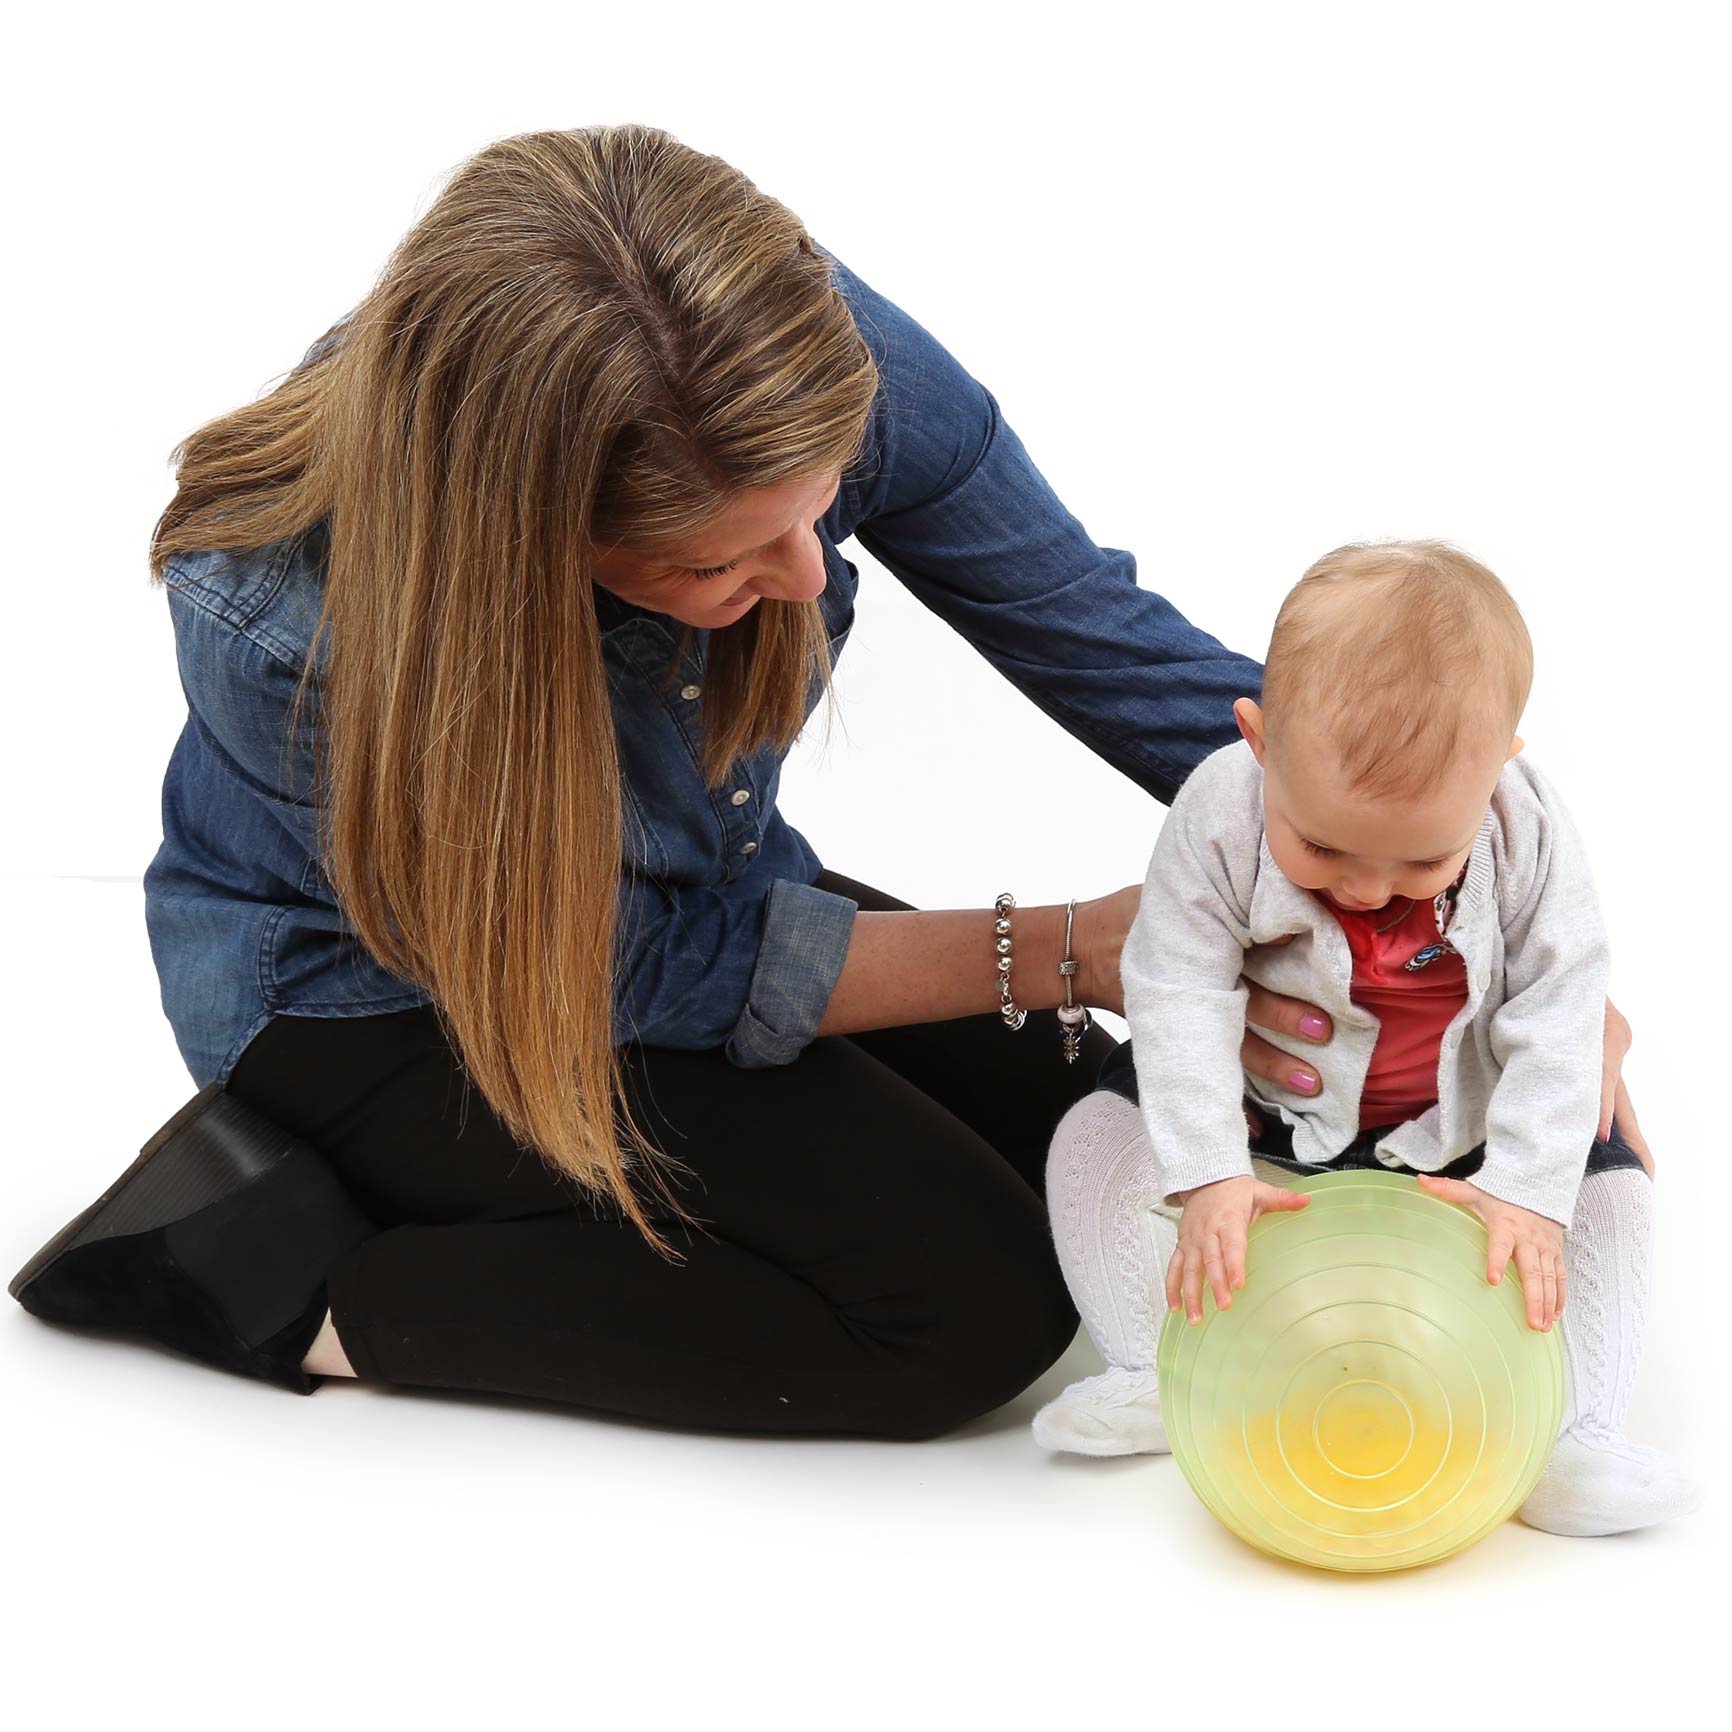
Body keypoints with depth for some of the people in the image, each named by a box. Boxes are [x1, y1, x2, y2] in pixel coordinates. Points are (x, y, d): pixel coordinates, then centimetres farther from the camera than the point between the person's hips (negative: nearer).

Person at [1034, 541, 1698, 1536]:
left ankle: (1573, 1432, -10)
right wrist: (1210, 1175, -40)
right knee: (1100, 1145, -17)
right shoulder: (1219, 818, -31)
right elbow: (1179, 997, -30)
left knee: (1608, 1188, -15)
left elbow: (1558, 1021, -25)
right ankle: (1165, 1374, -7)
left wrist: (1529, 1191, -34)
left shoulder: (1530, 837, -28)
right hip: (1263, 1110, 0)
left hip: (1457, 1124, 1)